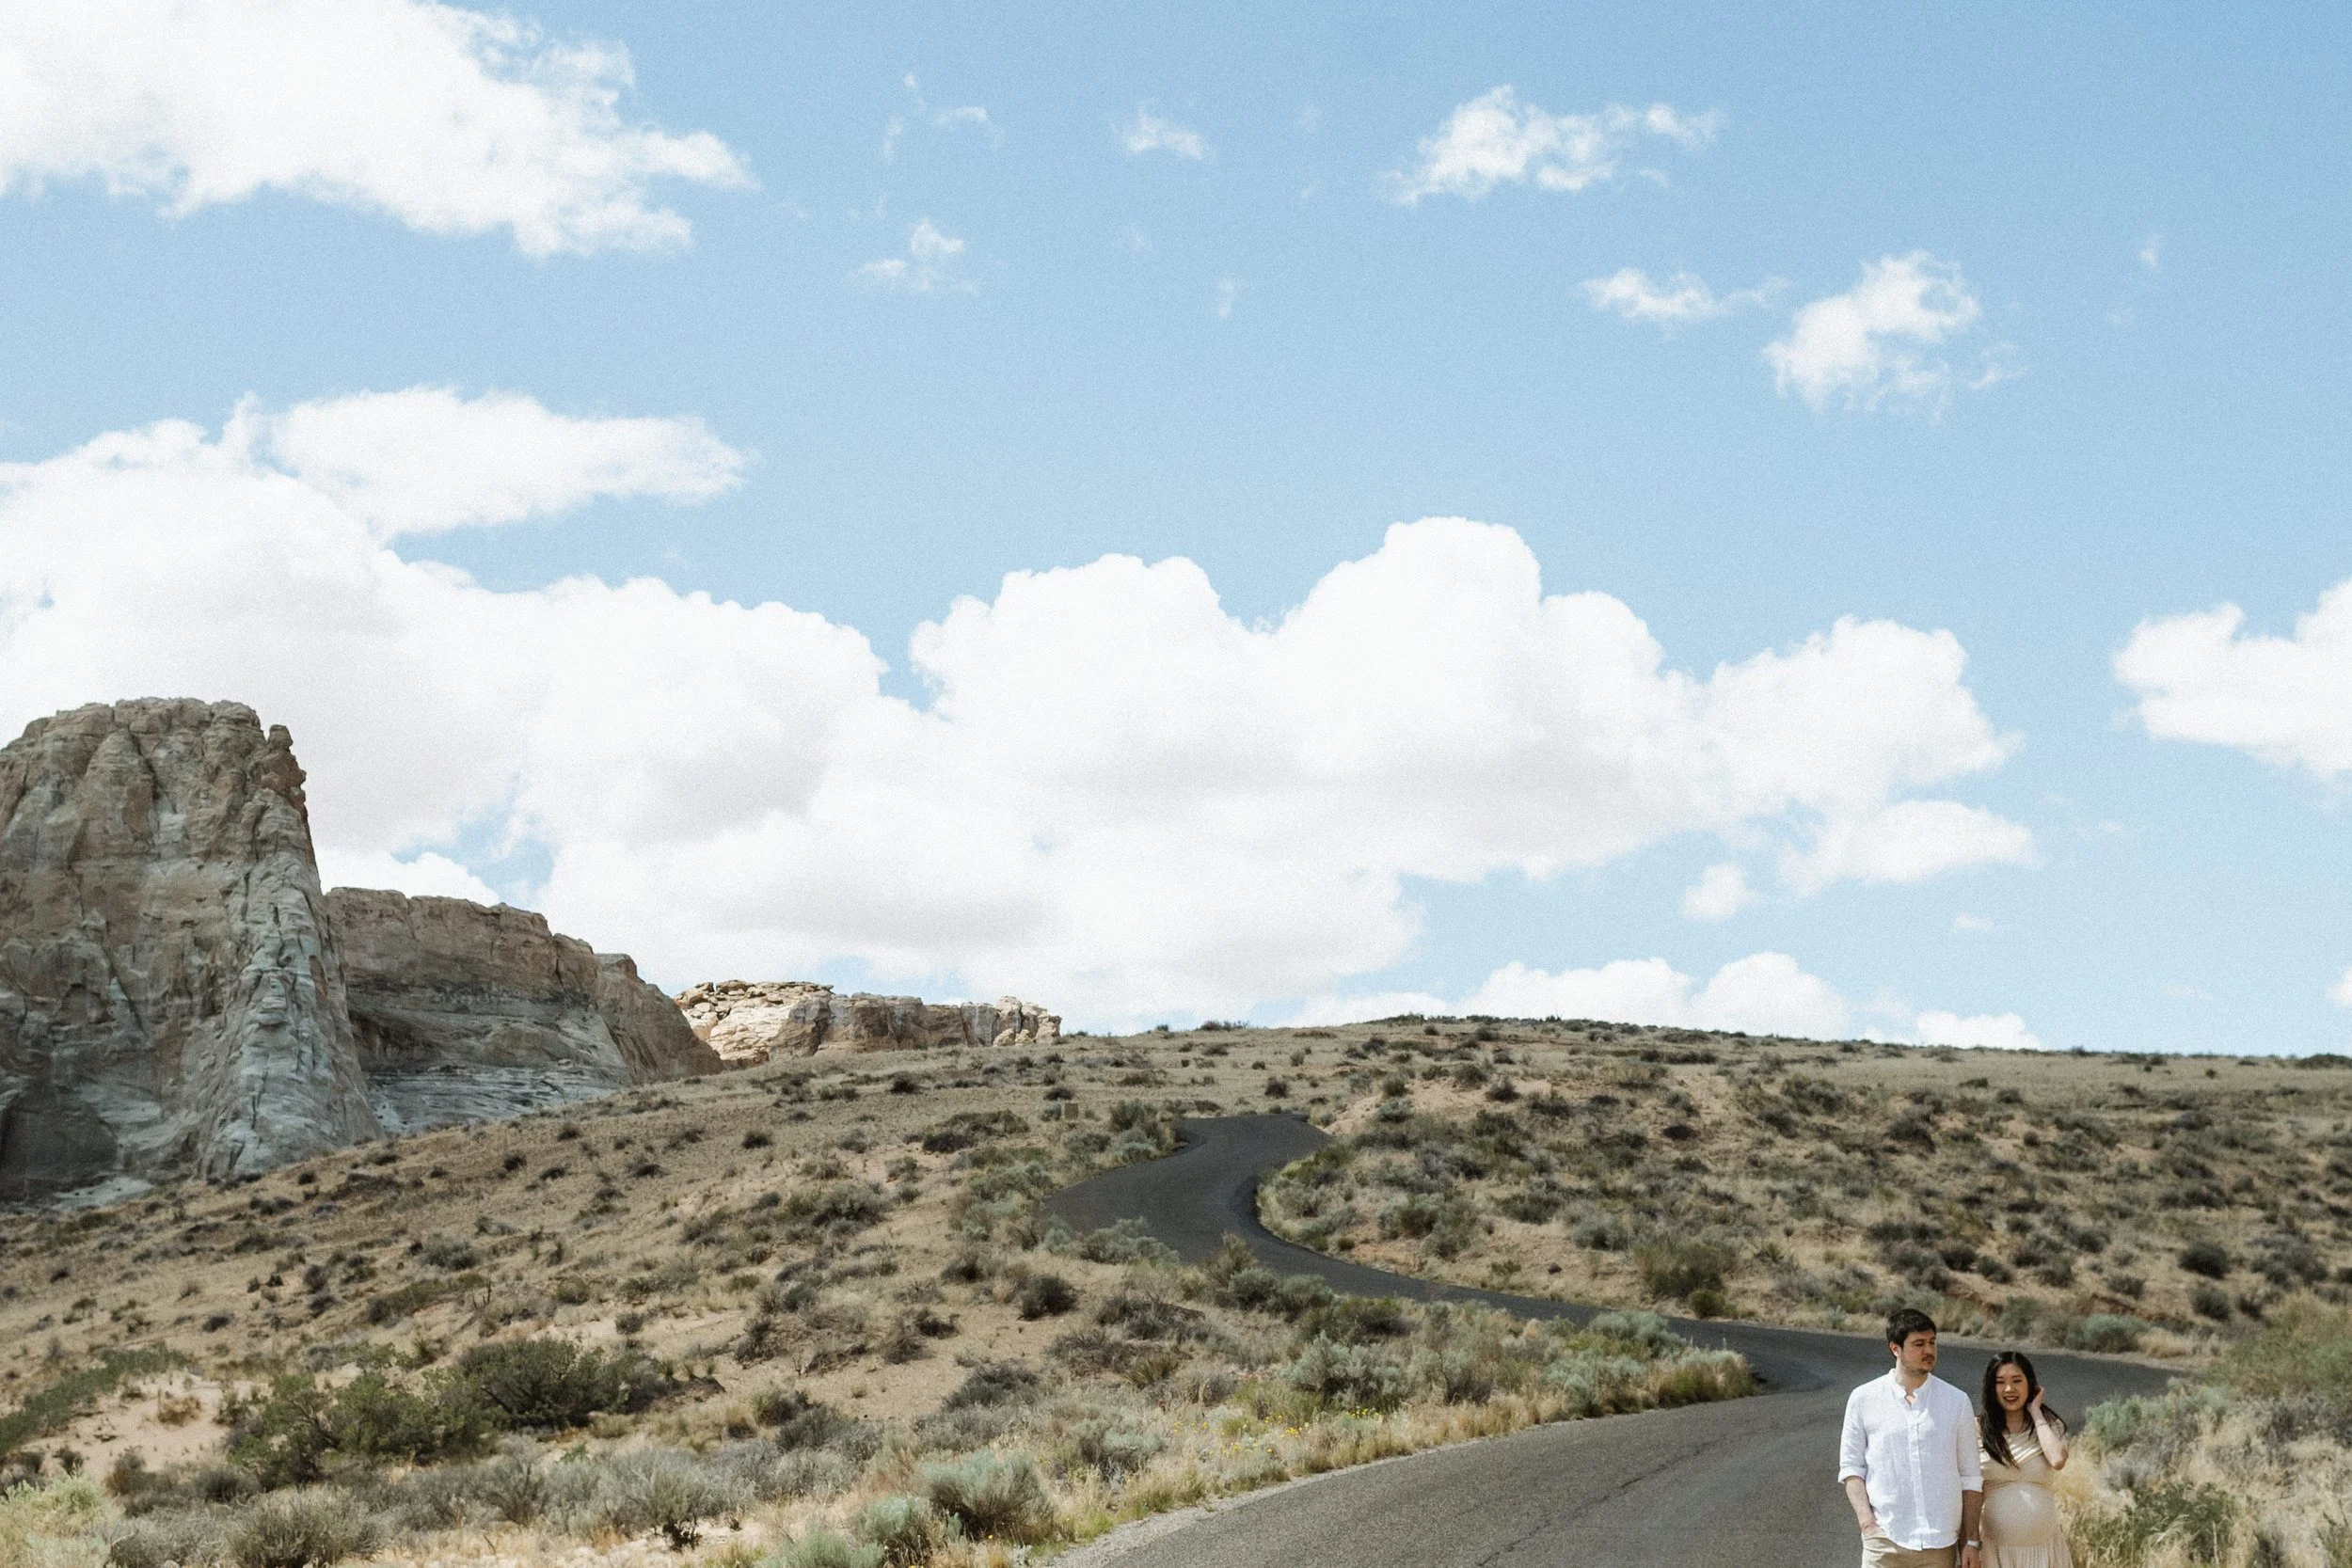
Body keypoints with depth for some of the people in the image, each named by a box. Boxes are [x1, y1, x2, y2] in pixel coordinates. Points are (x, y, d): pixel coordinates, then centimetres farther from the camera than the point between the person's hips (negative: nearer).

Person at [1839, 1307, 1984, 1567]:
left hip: (1940, 1545, 1)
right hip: (1884, 1540, -1)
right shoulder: (1863, 1399, 3)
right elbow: (1851, 1467, 6)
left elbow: (1970, 1477, 9)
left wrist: (1970, 1541, 5)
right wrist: (1867, 1523, -7)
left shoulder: (1956, 1402, 6)